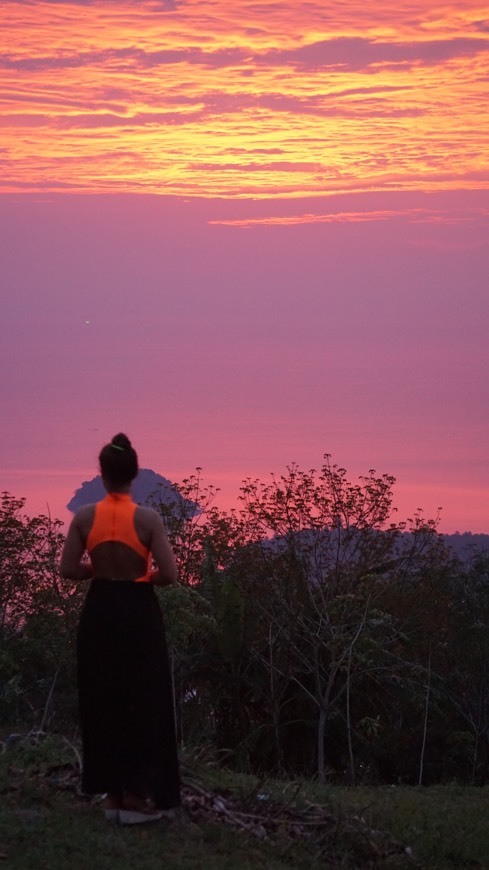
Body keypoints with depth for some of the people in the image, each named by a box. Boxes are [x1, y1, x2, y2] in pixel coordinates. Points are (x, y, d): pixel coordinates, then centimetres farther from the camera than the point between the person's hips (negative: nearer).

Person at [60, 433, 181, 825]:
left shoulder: (85, 516, -5)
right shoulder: (148, 518, -13)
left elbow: (69, 570, -3)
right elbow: (169, 574, -16)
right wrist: (143, 575, 5)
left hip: (99, 612, 3)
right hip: (139, 613, -3)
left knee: (102, 701, 13)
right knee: (142, 702, 6)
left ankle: (112, 793, 17)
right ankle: (136, 796, 6)